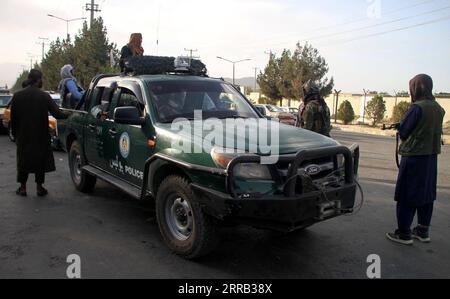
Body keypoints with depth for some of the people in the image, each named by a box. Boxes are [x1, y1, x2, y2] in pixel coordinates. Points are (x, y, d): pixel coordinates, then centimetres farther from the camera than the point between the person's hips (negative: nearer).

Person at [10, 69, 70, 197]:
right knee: (40, 160, 10)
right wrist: (68, 114, 5)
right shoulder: (44, 96, -10)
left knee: (23, 160, 14)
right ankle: (40, 187, 13)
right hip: (40, 136, -2)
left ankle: (23, 188, 18)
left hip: (23, 135, 2)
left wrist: (15, 134, 11)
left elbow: (13, 118, 1)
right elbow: (57, 114, -14)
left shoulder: (17, 96, -3)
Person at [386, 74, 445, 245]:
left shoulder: (418, 107, -16)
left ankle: (404, 234, 5)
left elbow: (403, 131, -11)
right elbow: (429, 130, 14)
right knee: (426, 194, 15)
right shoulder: (438, 109, 9)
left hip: (414, 157, -8)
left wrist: (400, 126, 10)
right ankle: (423, 231, 25)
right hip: (431, 156, 8)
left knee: (406, 196, 0)